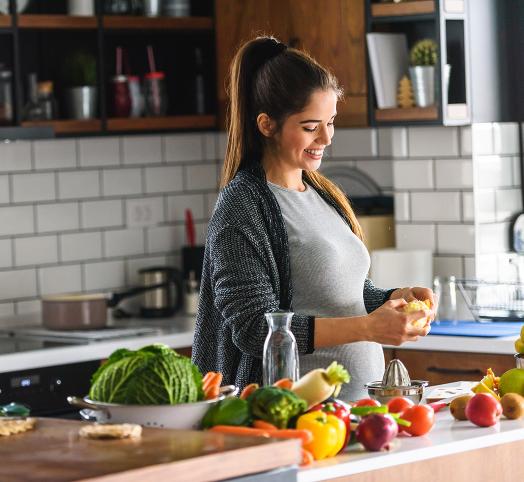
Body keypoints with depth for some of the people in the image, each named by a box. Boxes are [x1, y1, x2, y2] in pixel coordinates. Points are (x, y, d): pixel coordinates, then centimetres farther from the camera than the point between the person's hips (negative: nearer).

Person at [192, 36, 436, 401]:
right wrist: (367, 328, -19)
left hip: (360, 398, 7)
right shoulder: (242, 206, -8)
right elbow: (254, 328, -15)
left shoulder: (323, 194, 17)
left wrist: (395, 299, 5)